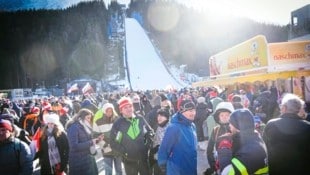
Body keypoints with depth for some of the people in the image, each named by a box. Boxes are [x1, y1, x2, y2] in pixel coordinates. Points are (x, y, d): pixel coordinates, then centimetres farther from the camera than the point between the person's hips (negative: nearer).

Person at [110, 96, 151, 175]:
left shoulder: (140, 119, -2)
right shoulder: (117, 124, -10)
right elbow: (114, 143, -9)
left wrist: (147, 146, -2)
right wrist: (125, 153, -15)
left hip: (144, 158, 3)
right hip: (129, 160, -2)